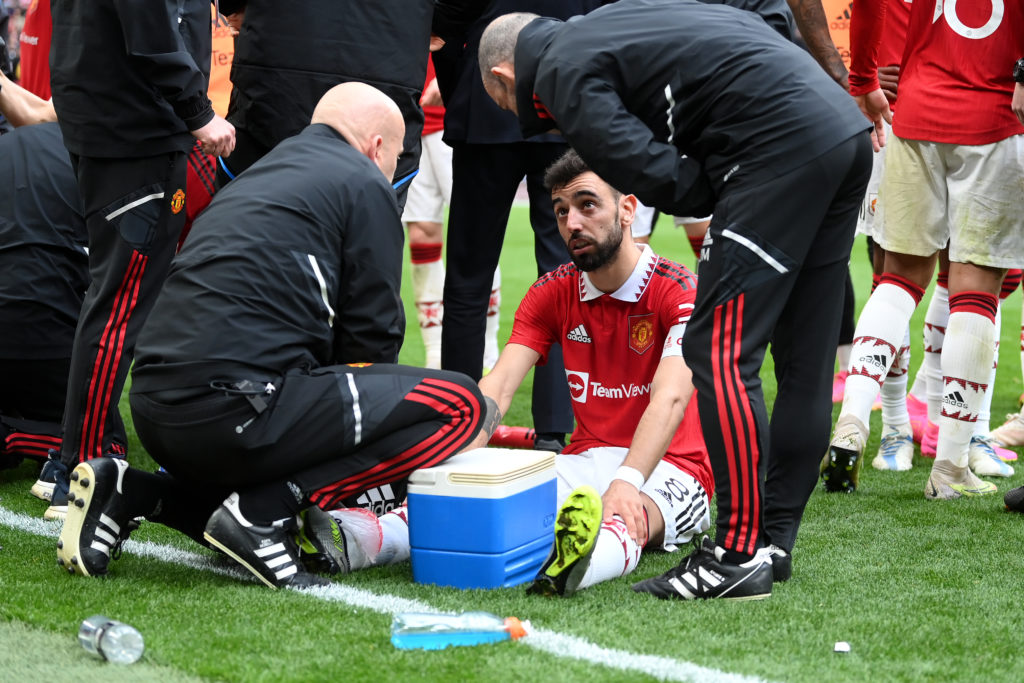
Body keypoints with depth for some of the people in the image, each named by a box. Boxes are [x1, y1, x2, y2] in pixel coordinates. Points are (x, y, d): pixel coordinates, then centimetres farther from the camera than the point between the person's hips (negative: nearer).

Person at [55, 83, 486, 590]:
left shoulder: (263, 173, 29)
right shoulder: (364, 184, 5)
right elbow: (372, 335, 4)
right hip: (237, 408, -9)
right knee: (458, 406, -5)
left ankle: (131, 492, 11)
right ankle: (265, 509, -11)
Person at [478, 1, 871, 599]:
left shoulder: (565, 74, 1)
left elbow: (658, 179, -10)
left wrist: (725, 196, 9)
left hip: (784, 143, -9)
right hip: (846, 130, 9)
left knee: (720, 353, -7)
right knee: (804, 360, 12)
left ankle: (739, 554, -8)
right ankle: (774, 537, 18)